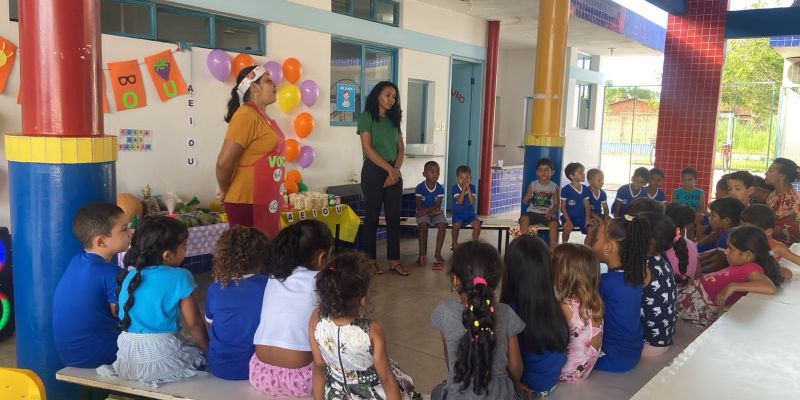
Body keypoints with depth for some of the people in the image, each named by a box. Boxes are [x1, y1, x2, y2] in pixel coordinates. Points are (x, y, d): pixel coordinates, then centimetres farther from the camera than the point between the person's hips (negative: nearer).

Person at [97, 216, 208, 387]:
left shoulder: (127, 275, 1)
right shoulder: (180, 278, -14)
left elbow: (121, 316, 12)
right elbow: (194, 324, -9)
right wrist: (210, 350, 6)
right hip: (163, 359, -6)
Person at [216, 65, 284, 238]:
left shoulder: (263, 117, 12)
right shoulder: (246, 115, -16)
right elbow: (224, 162, -20)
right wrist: (225, 192, -6)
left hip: (266, 202, 9)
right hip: (248, 203, -9)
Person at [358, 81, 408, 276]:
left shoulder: (393, 119, 13)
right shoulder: (367, 116, -4)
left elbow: (401, 148, 10)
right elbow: (367, 148, -12)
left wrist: (396, 169, -7)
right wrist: (389, 169, -14)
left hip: (394, 172, 5)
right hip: (373, 171, -5)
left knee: (394, 217, 4)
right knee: (372, 216, 3)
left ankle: (394, 260, 11)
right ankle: (370, 259, 13)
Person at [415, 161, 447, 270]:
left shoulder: (440, 188, -7)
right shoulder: (419, 188, -11)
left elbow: (437, 206, -13)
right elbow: (419, 207, -11)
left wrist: (425, 211, -23)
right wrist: (432, 210, -20)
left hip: (436, 212, 2)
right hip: (423, 213, -2)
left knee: (442, 225, -27)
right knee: (423, 225, -31)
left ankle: (438, 253, -22)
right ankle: (422, 253, -20)